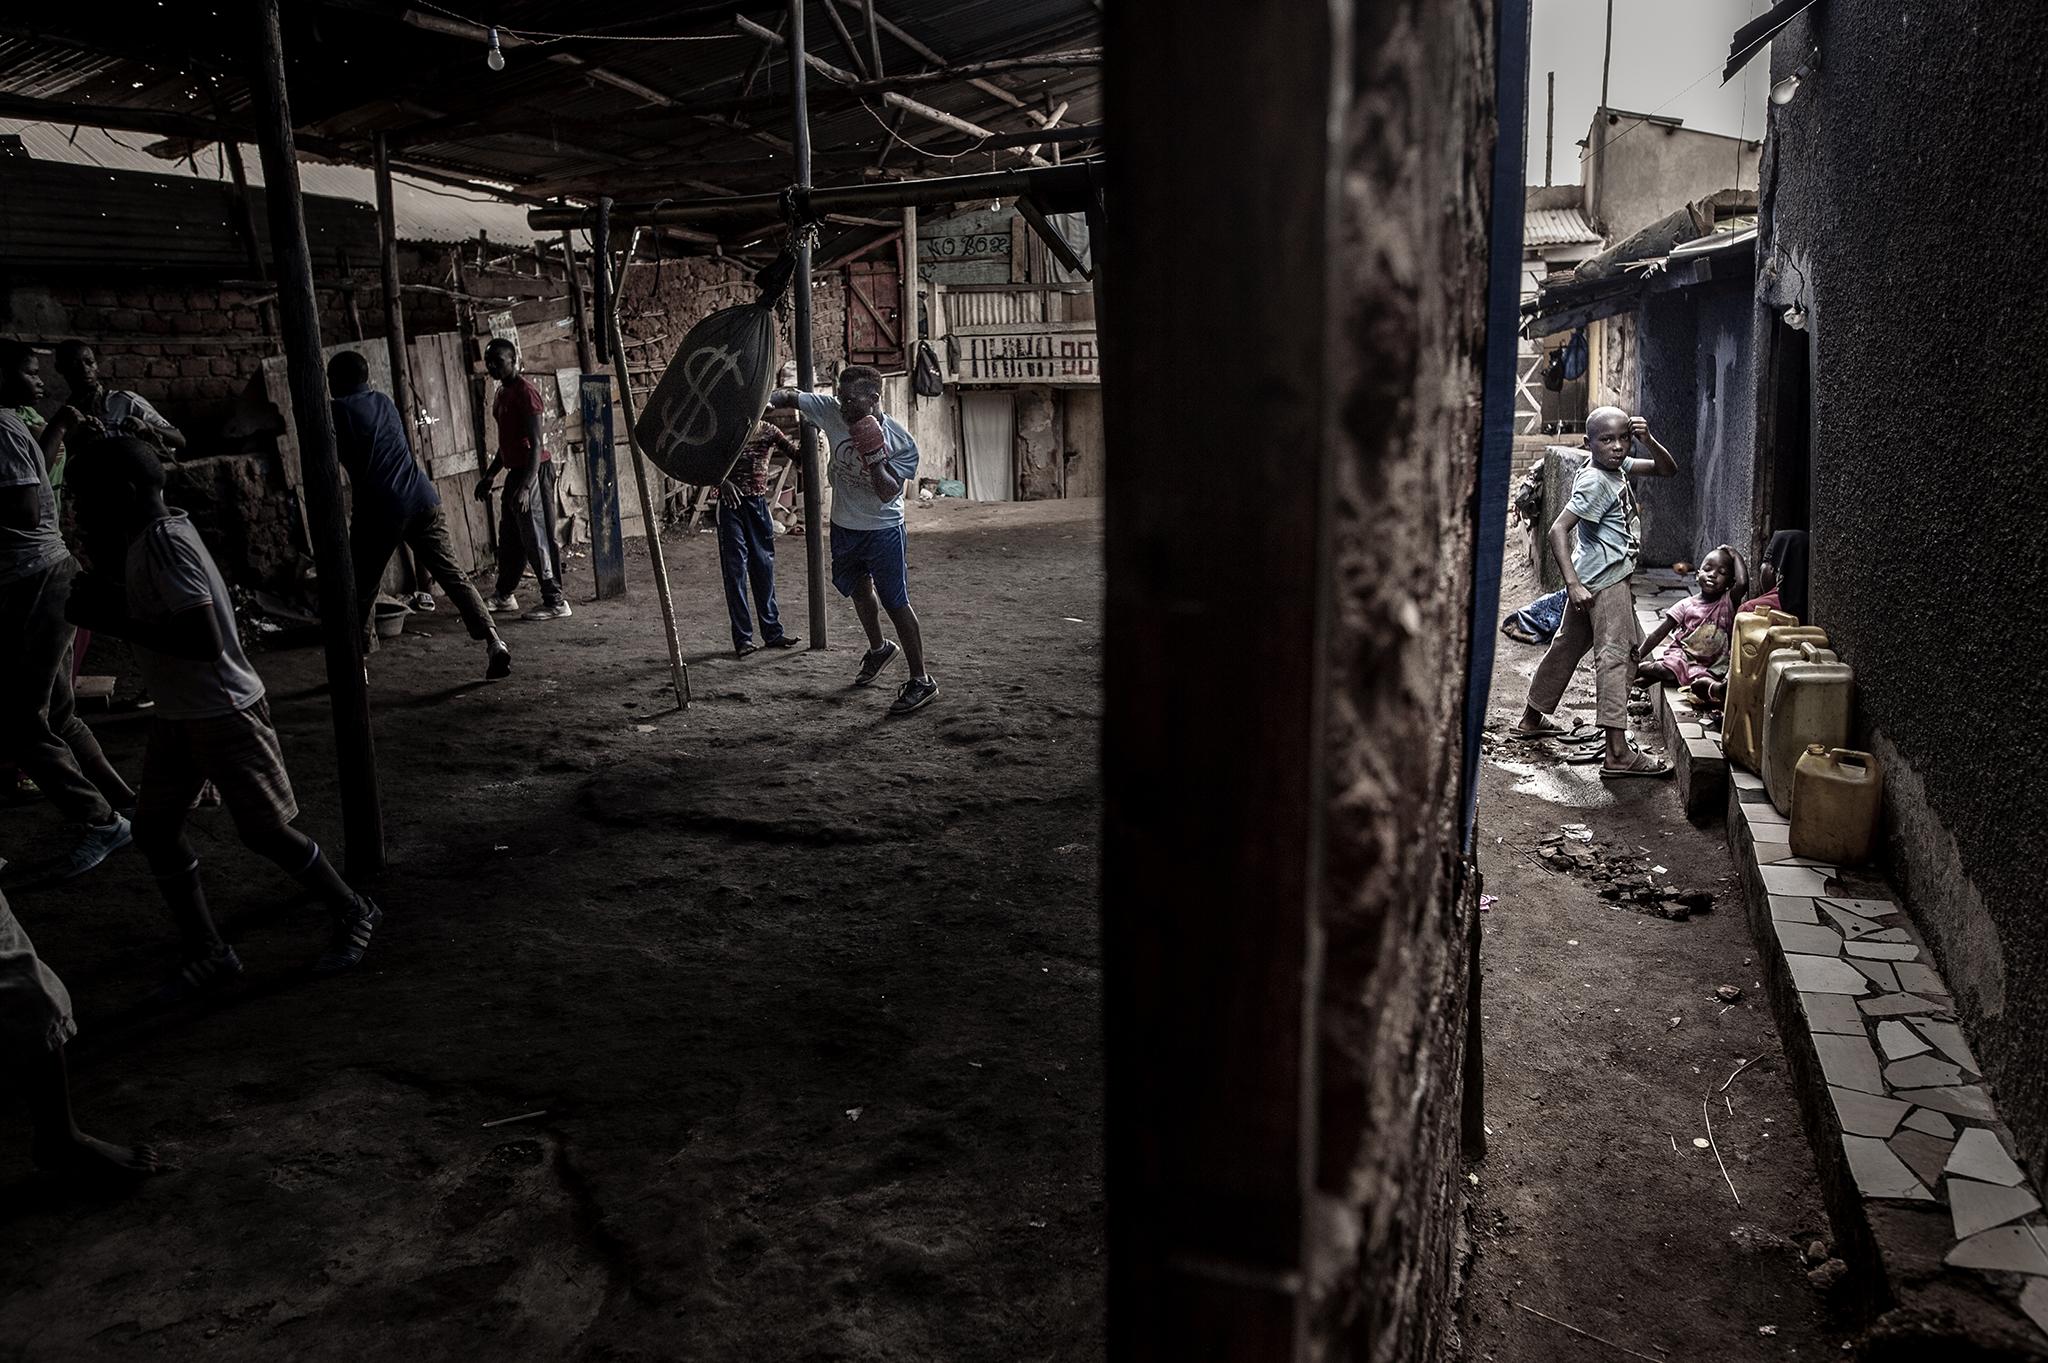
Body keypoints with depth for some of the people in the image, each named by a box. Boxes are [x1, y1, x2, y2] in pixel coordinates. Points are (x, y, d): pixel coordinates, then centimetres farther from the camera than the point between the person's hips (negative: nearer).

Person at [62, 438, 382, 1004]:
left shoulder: (164, 544, -22)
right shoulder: (147, 537, 7)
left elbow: (204, 643, -29)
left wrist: (114, 620, -24)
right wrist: (104, 587, 8)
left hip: (224, 713, -10)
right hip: (177, 713, 10)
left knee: (265, 831, 1)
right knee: (154, 829, 8)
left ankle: (353, 913, 20)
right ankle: (208, 956, 17)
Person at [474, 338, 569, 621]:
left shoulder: (525, 391, -14)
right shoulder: (503, 392, 15)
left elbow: (535, 444, -20)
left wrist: (525, 486, -27)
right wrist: (489, 476, 23)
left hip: (534, 470, -10)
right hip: (515, 471, 10)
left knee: (537, 539, -8)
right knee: (509, 537, 18)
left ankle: (555, 602, -3)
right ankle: (503, 597, 30)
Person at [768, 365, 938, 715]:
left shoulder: (901, 443, -23)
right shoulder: (833, 412, -12)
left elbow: (888, 493, -26)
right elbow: (792, 396, -9)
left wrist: (874, 457, -38)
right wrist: (769, 399, -30)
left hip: (882, 530, -6)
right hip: (844, 526, 6)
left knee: (894, 602, -6)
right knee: (859, 590, 24)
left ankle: (921, 681, 2)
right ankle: (879, 648, 50)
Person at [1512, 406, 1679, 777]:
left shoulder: (1618, 467, 8)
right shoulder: (1595, 481, -19)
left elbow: (1667, 469, 15)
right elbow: (1558, 529, -26)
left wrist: (1649, 439, -5)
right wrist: (1573, 583, -32)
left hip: (1595, 578, 10)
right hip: (1604, 580, -10)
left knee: (1567, 645, 18)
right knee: (1616, 654, -13)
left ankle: (1532, 718, 32)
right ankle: (1618, 753, -17)